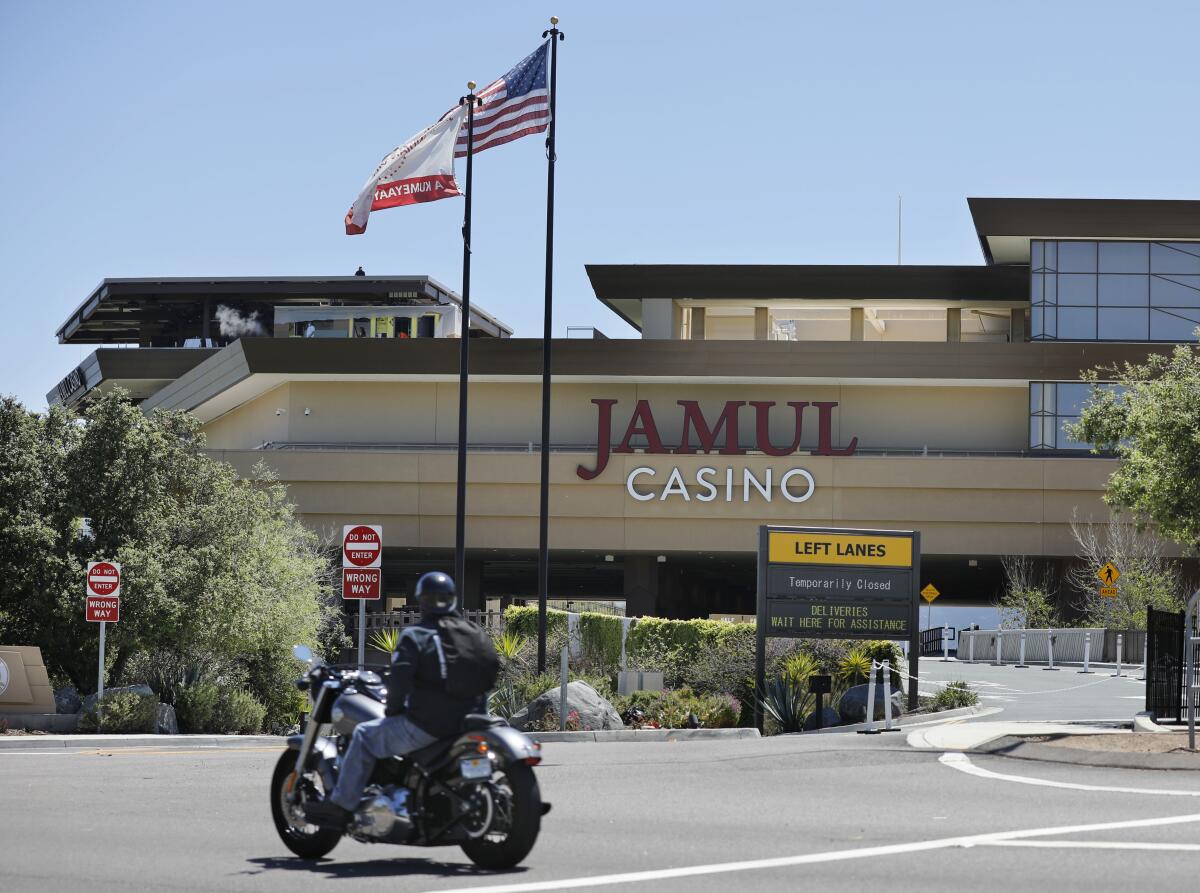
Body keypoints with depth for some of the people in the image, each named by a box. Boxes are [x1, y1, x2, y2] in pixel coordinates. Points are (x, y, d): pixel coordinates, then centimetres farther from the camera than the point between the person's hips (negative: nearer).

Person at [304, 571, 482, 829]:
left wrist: (394, 709, 1)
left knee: (365, 735, 9)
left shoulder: (414, 637, -8)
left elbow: (399, 679, -16)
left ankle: (340, 805, 6)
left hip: (425, 725, -7)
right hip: (464, 723, 7)